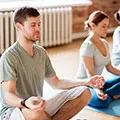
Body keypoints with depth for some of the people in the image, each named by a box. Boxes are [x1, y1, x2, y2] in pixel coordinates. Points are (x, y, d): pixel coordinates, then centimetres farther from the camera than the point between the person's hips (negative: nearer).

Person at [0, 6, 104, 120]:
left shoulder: (41, 52, 7)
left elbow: (55, 83, 14)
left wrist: (86, 82, 2)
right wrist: (25, 103, -50)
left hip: (39, 106, 7)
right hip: (13, 110, -7)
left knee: (84, 93, -4)